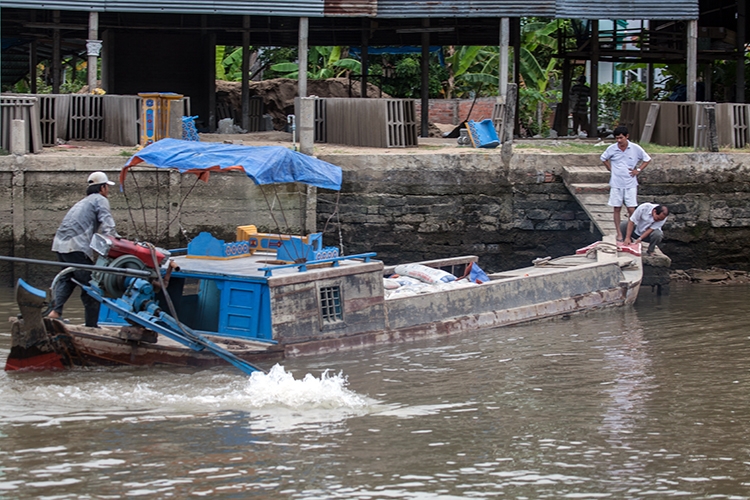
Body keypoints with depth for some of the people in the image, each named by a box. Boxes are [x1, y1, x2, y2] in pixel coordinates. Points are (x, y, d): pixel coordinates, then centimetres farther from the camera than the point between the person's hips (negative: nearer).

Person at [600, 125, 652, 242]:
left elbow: (647, 159, 9)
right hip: (616, 183, 1)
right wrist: (610, 169, 6)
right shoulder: (612, 149, -3)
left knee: (631, 209, -3)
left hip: (630, 183, -1)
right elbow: (603, 158, 17)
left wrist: (638, 170, -1)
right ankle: (619, 233, 13)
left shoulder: (635, 148, -6)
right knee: (617, 209, 5)